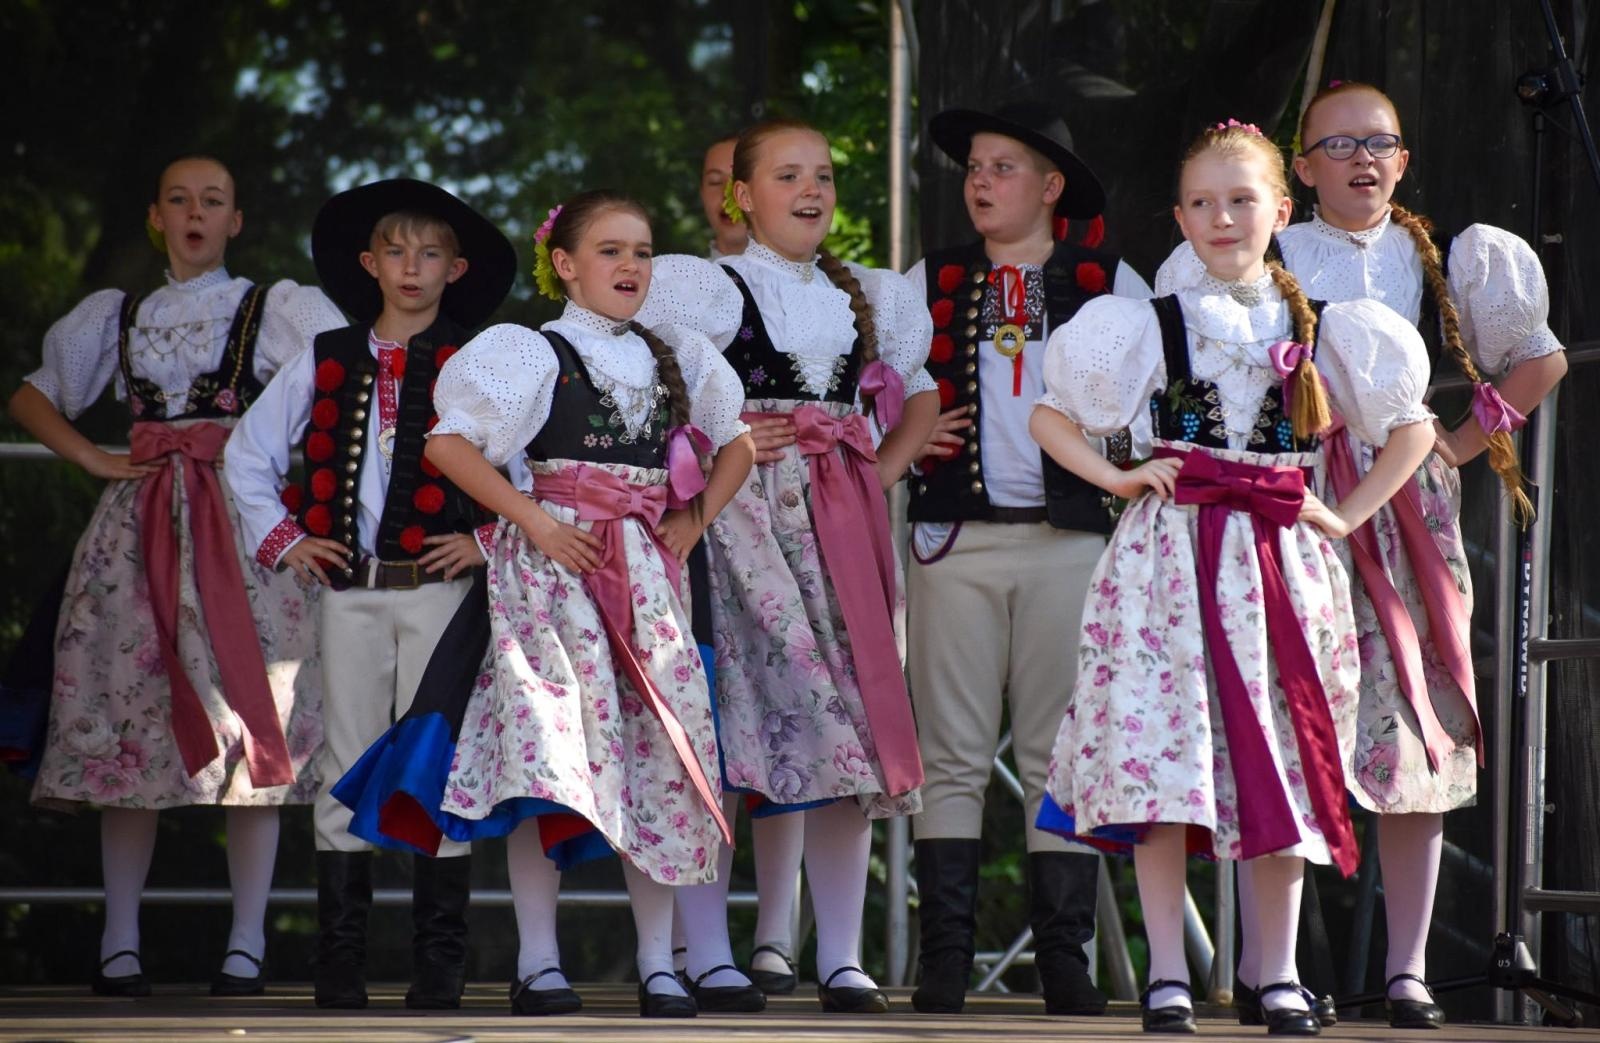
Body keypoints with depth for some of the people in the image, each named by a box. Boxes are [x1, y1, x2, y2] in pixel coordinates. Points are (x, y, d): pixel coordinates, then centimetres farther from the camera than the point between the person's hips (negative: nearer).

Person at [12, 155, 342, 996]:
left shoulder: (279, 309, 9)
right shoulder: (117, 316, 18)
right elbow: (31, 397, 23)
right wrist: (93, 460, 8)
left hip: (245, 519, -3)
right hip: (139, 528, 3)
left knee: (252, 718, -8)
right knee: (129, 715, -2)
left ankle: (245, 946, -6)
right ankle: (119, 942, 2)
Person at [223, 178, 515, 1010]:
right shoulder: (326, 363, 10)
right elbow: (250, 451, 19)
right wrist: (279, 538, 10)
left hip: (440, 588, -3)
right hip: (349, 589, 3)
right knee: (346, 767, 4)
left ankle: (440, 963, 2)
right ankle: (338, 962, 7)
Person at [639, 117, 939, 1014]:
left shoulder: (871, 299, 18)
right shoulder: (708, 288, 4)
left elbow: (921, 397, 26)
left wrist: (883, 474, 10)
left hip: (843, 522, 4)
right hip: (742, 515, -4)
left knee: (849, 720, -1)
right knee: (722, 718, -9)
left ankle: (843, 957, 3)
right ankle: (710, 958, -6)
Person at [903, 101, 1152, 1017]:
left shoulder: (1111, 286, 9)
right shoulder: (927, 284, 14)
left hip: (1072, 539, -1)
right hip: (957, 542, 1)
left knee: (1064, 755, -1)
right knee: (953, 755, -2)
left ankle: (1065, 957, 2)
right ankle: (946, 956, -1)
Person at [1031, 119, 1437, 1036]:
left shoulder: (1321, 331, 9)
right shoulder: (1153, 326, 5)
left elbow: (1414, 427, 16)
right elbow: (1049, 418, 10)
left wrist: (1348, 515, 6)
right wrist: (1117, 479, -3)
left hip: (1283, 562, 2)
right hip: (1172, 555, -1)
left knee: (1282, 761, 1)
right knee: (1161, 755, -8)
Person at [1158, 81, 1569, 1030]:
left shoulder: (1436, 260, 13)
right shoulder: (1272, 259, 5)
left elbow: (1542, 361, 21)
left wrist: (1470, 440, 11)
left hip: (1410, 507, 3)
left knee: (1421, 735, -2)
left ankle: (1408, 966, 2)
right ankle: (1264, 961, -6)